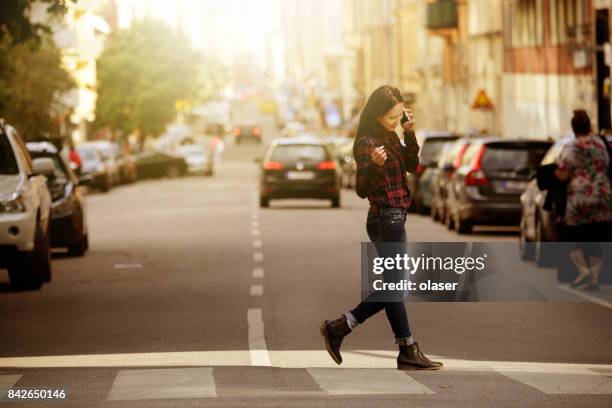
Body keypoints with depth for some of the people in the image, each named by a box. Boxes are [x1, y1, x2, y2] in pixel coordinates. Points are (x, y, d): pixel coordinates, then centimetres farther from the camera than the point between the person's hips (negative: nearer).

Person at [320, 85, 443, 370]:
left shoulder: (389, 136, 11)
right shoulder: (367, 143, -14)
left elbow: (412, 165, 12)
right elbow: (362, 189, -16)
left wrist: (409, 133, 1)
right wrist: (374, 165, -35)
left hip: (394, 218, 9)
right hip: (386, 219, -9)